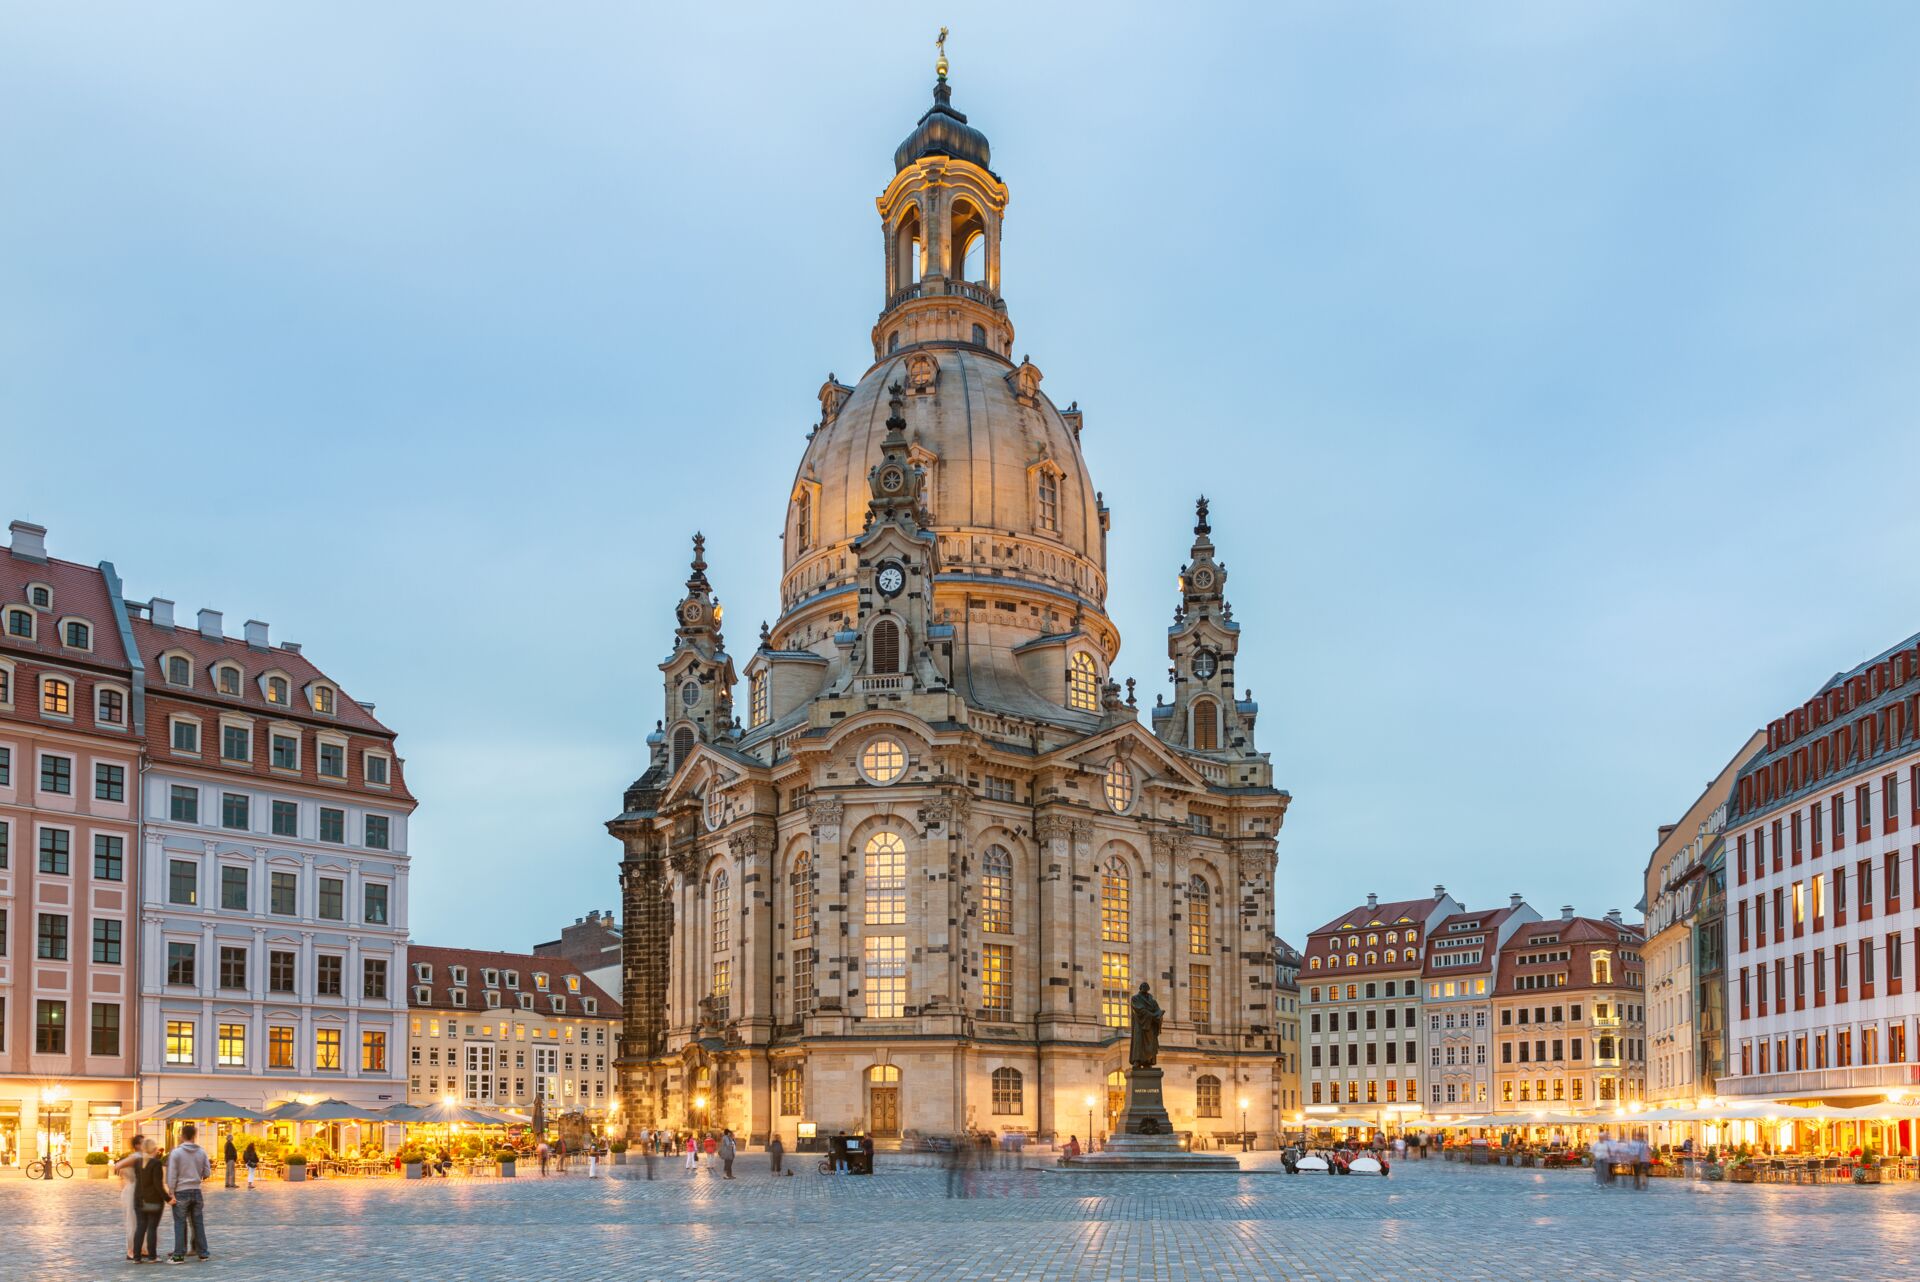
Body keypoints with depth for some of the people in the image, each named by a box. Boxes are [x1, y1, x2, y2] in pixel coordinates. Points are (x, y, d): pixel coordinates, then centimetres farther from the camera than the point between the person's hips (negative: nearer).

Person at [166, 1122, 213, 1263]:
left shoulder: (176, 1153, -10)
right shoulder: (202, 1152, 2)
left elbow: (172, 1176, -11)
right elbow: (207, 1173, 4)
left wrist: (171, 1194, -7)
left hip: (181, 1192, -3)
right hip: (196, 1191, 3)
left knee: (180, 1224, 2)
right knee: (198, 1222, 11)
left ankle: (179, 1255, 2)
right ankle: (202, 1252, 14)